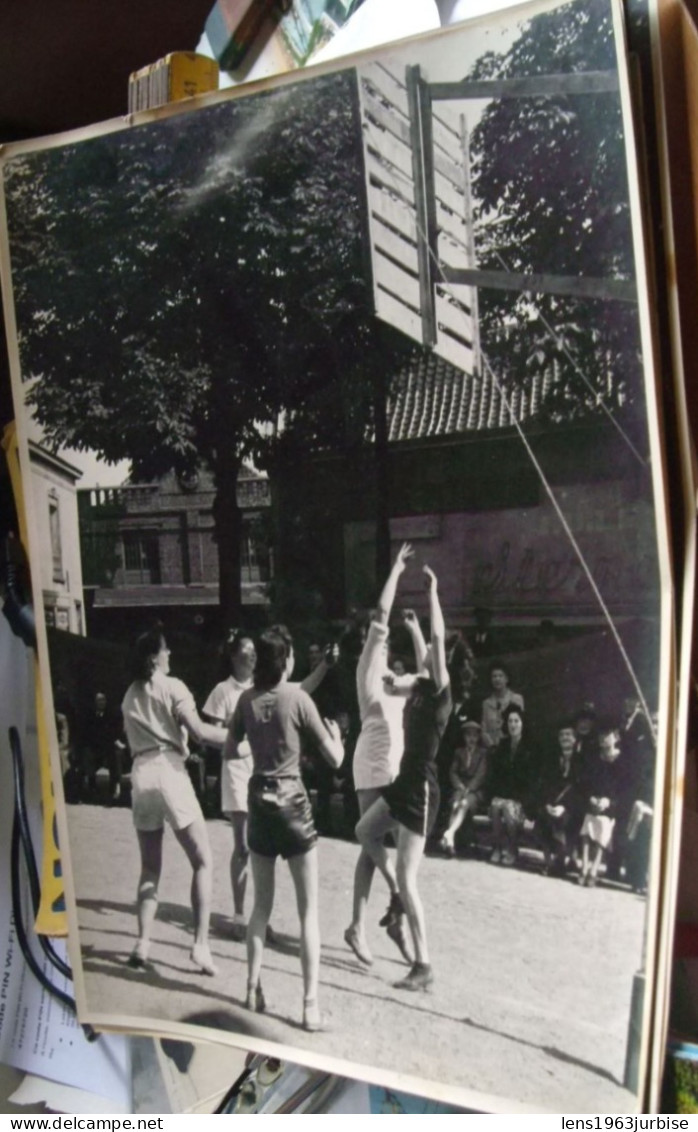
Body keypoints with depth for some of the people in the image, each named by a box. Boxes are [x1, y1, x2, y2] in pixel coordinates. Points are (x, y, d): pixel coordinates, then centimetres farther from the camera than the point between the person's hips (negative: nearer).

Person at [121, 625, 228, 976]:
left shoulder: (130, 695, 19)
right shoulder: (172, 686, 0)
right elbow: (198, 731, -11)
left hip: (141, 774, 6)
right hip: (169, 772, -6)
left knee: (150, 867, 14)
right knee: (203, 862, 0)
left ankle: (142, 943, 5)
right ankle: (200, 944, -8)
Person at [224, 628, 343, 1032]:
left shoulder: (247, 699, 0)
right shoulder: (297, 697, -13)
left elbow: (229, 752, 11)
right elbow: (335, 758, -8)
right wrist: (336, 733, 12)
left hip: (258, 800, 5)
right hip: (292, 801, -5)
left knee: (262, 903, 18)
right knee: (309, 907, 3)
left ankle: (254, 989, 22)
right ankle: (311, 1004, 1)